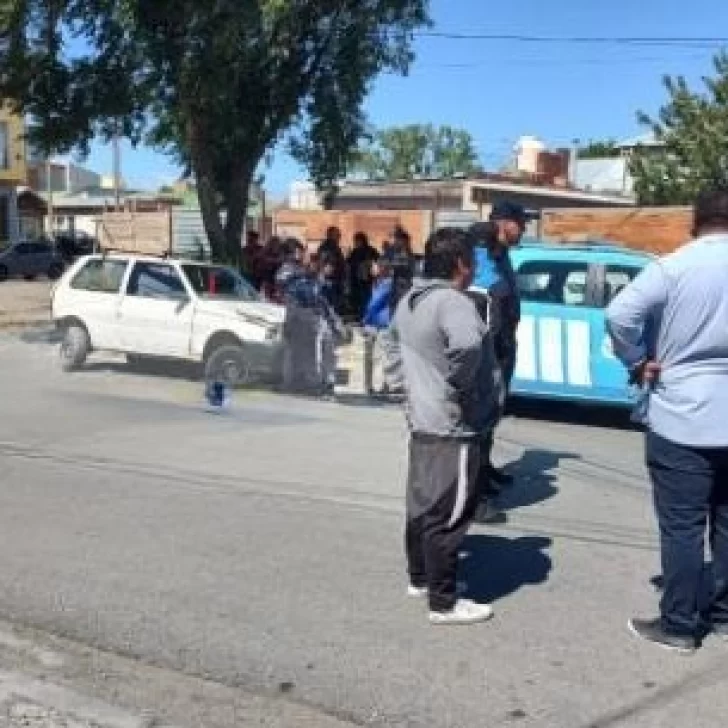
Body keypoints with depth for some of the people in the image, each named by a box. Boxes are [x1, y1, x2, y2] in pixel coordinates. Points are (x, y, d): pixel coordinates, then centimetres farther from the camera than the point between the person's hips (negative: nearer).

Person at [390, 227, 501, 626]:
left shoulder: (408, 301, 10)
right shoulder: (453, 302, -21)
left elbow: (399, 347, 23)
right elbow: (467, 345, -41)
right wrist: (459, 385, -25)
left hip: (420, 419, 10)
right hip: (452, 425, -10)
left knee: (422, 503, 20)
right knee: (446, 515, -2)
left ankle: (419, 578, 34)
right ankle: (444, 603, 7)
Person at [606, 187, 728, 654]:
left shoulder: (673, 267, -10)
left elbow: (619, 314, -22)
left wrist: (638, 362, -8)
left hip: (681, 418, -4)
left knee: (682, 527, 2)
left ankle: (679, 626, 10)